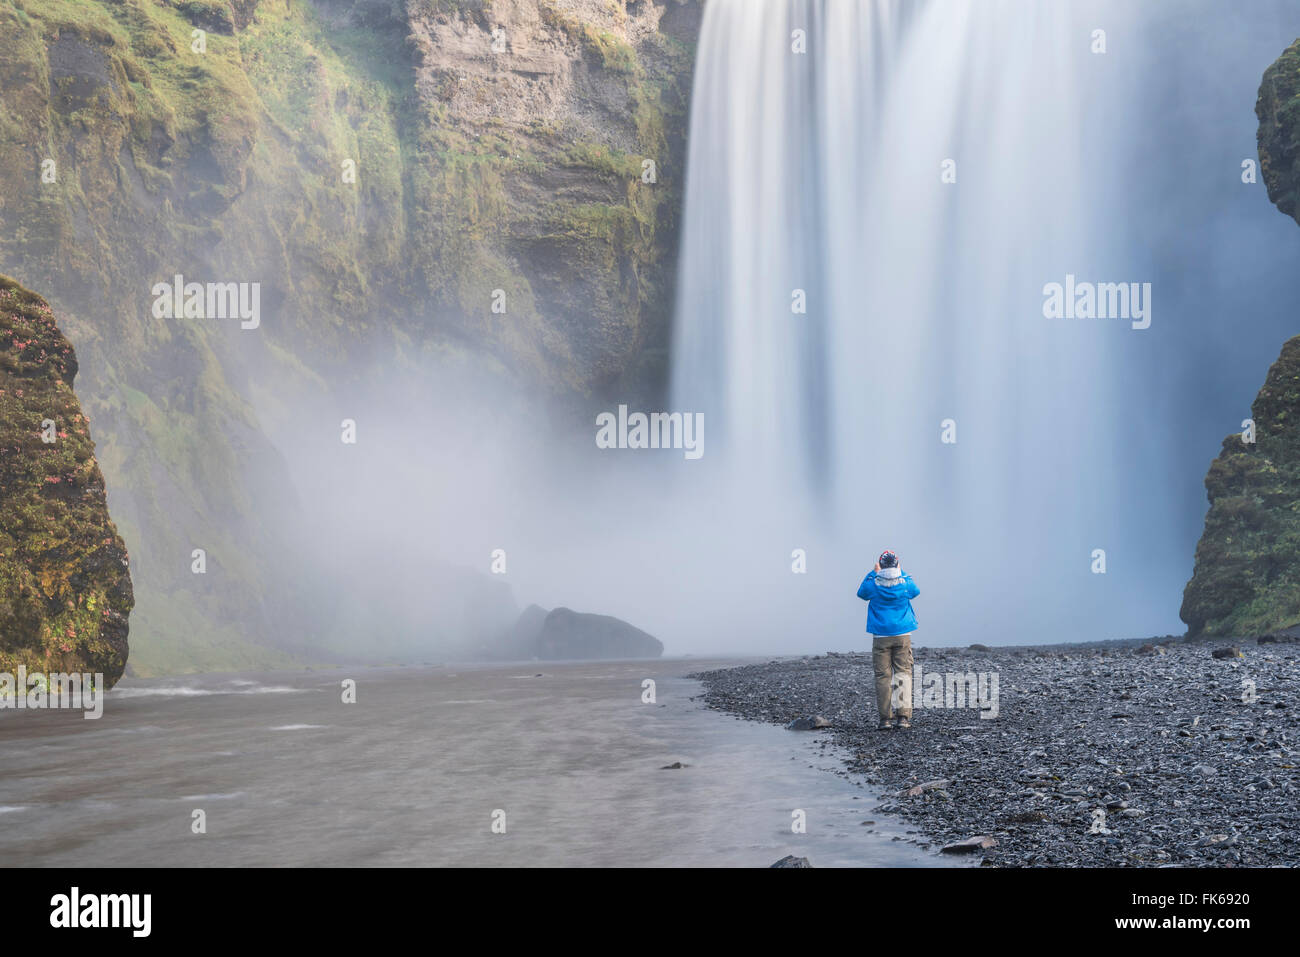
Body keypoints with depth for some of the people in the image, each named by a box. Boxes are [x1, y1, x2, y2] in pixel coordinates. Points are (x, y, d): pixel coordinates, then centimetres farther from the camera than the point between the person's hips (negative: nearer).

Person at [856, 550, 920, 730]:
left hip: (881, 637, 0)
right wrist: (901, 572, 25)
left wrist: (874, 573, 18)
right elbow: (916, 591, 21)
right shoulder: (905, 583, -4)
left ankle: (885, 717, -1)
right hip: (902, 635, 0)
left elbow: (861, 592, 17)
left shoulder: (874, 584, -6)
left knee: (883, 676, 2)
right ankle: (904, 716, -4)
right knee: (903, 673, 3)